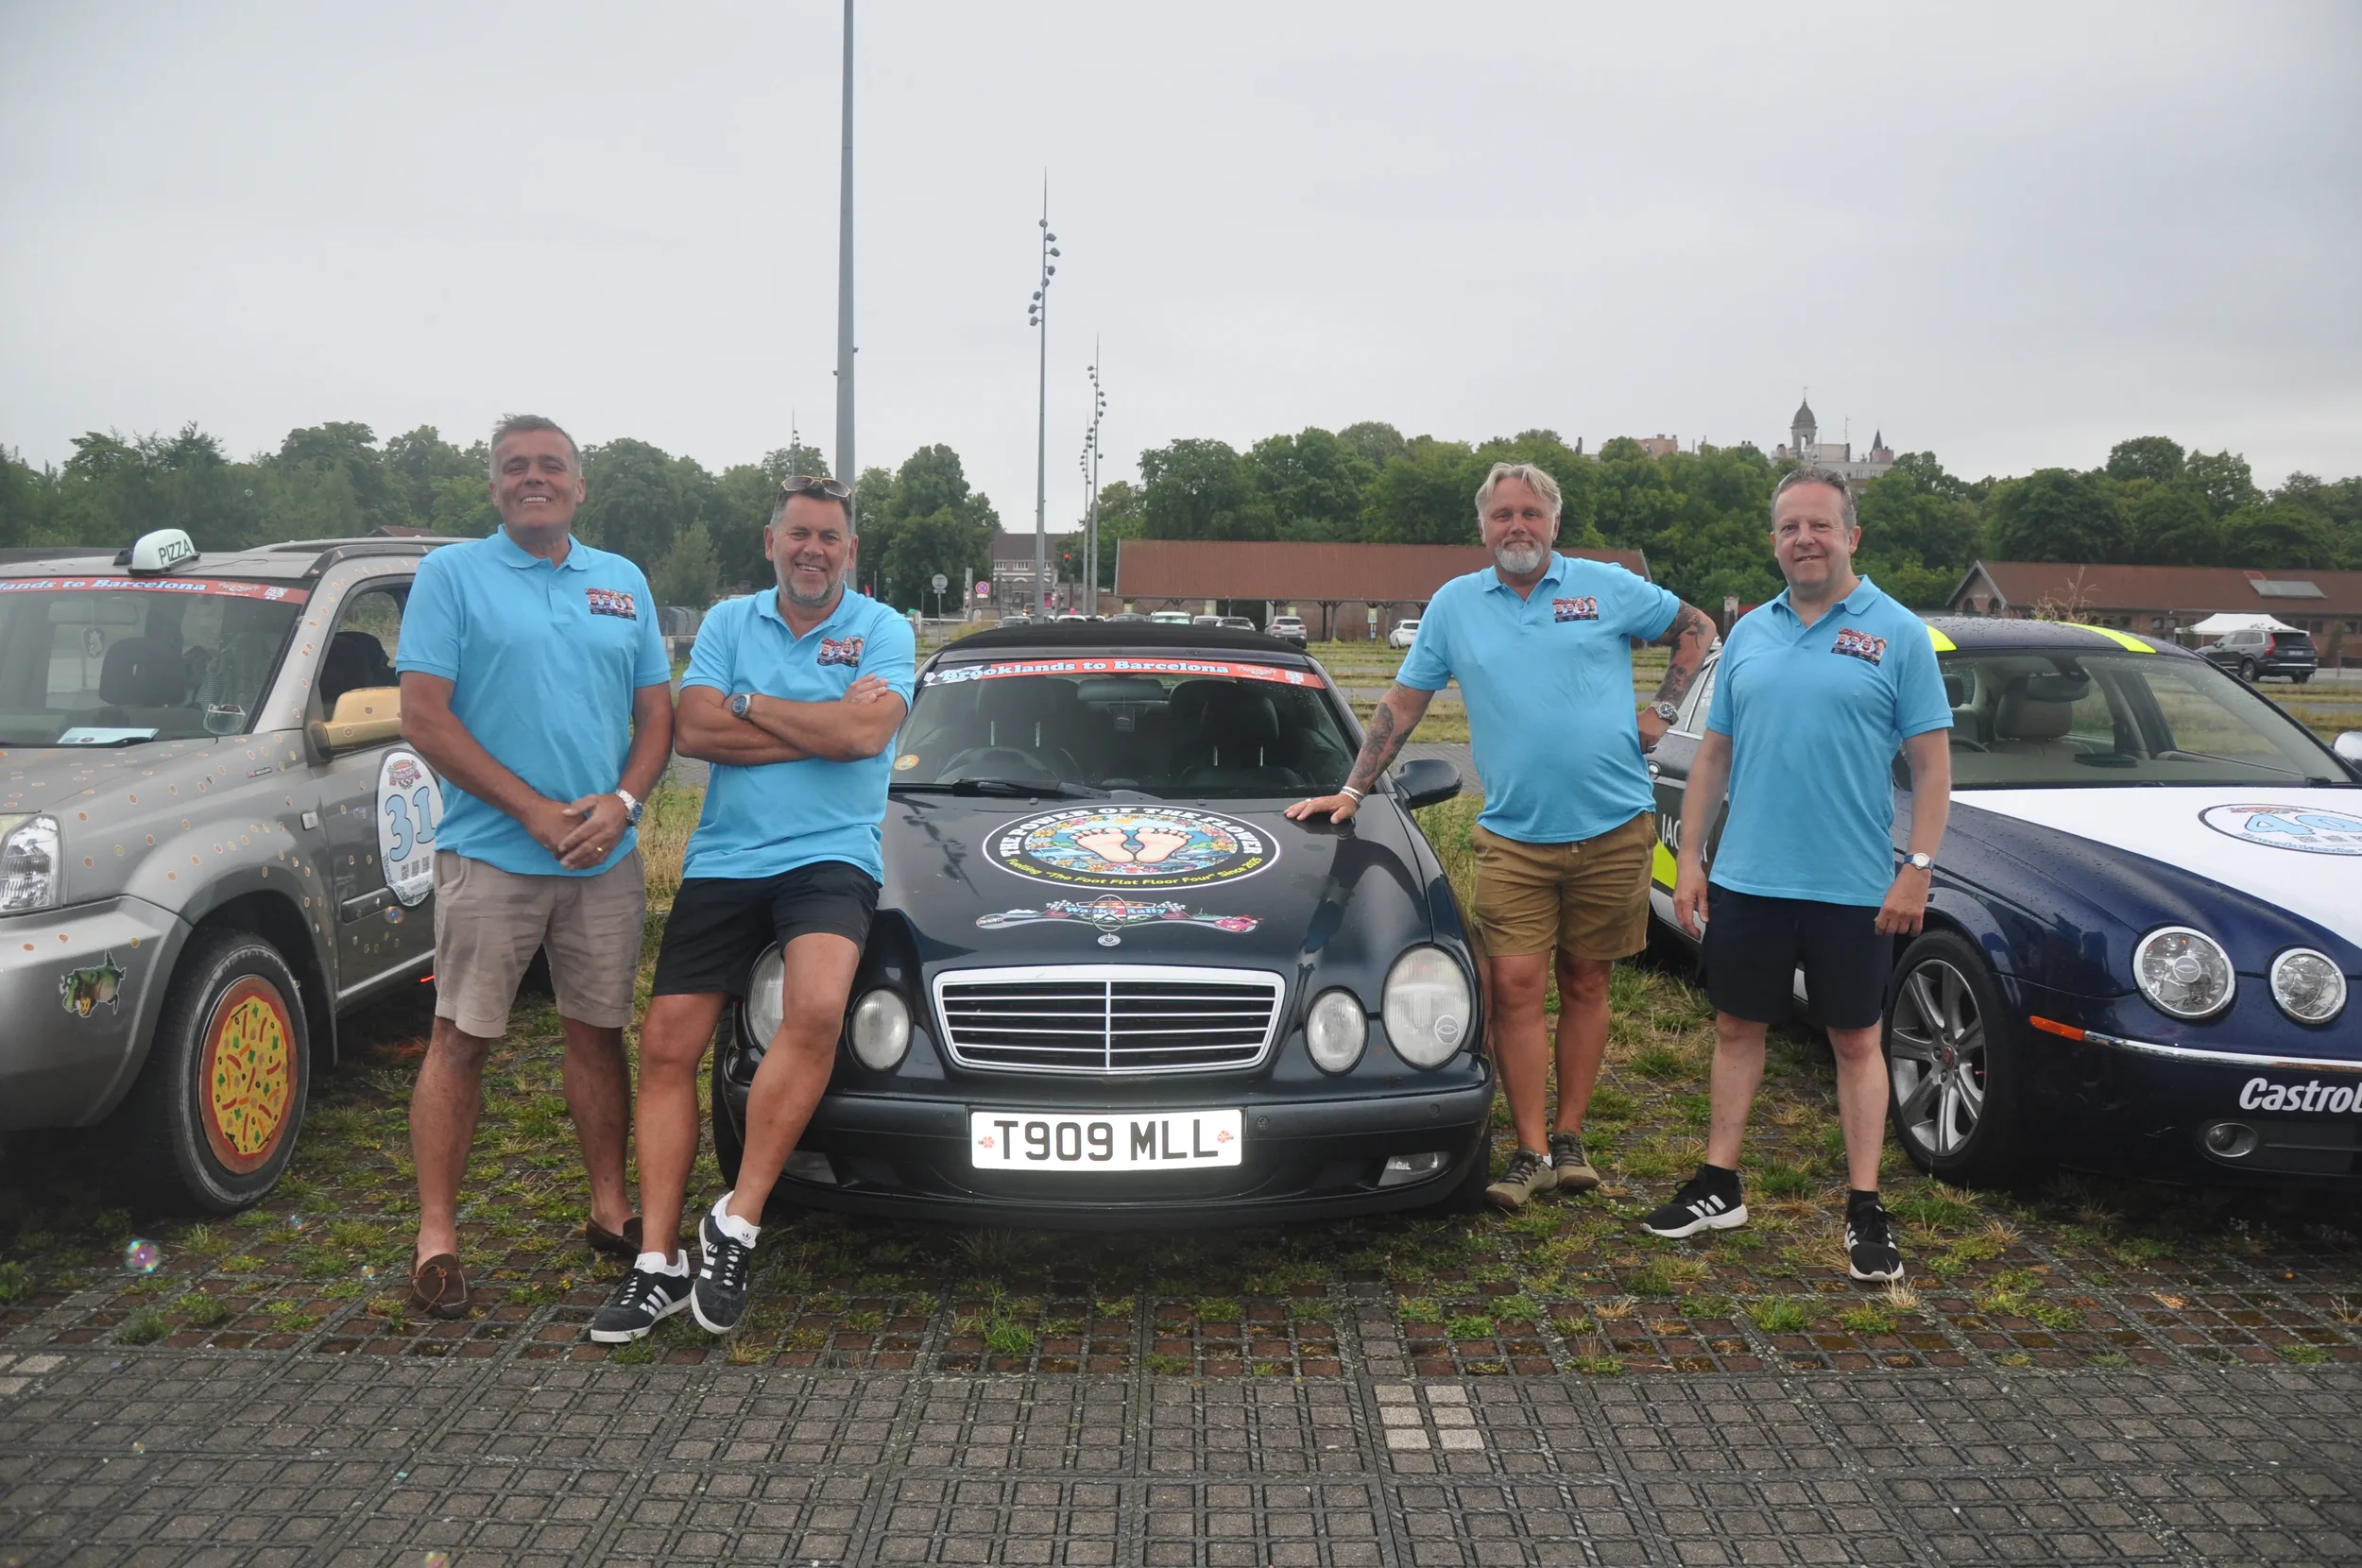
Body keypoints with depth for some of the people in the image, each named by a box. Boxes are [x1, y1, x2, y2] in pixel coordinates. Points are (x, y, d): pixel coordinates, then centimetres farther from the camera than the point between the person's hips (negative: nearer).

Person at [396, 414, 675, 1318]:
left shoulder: (624, 583, 13)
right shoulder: (451, 575, 0)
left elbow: (657, 714, 12)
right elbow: (423, 718, -7)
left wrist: (620, 802, -7)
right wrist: (534, 811, -13)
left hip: (606, 861, 4)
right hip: (488, 857, -4)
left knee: (599, 1032, 11)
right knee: (461, 1040, 0)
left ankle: (610, 1209, 22)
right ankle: (436, 1237, 7)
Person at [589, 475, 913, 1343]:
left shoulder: (882, 631, 5)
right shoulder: (728, 622, 13)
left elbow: (865, 733, -14)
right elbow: (696, 732, -3)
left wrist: (749, 702, -5)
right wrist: (823, 726, -8)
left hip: (829, 856, -3)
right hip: (722, 859, 3)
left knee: (817, 1010, -29)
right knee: (667, 1043, -3)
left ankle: (737, 1221, -16)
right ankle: (659, 1263, 6)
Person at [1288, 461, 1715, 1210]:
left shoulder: (1607, 587, 3)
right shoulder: (1455, 604, 7)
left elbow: (1696, 629, 14)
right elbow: (1401, 705, 9)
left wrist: (1662, 711, 2)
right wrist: (1351, 792, 4)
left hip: (1612, 827, 0)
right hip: (1513, 834, 0)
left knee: (1584, 982, 8)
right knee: (1514, 988, -7)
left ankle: (1569, 1137, 18)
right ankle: (1532, 1151, 1)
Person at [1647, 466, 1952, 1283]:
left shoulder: (1897, 633, -3)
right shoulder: (1750, 633, 9)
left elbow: (1931, 763, -5)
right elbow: (1714, 752, 11)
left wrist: (1918, 867, -13)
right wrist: (1689, 857, 6)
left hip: (1853, 887, -4)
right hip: (1746, 879, 4)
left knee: (1856, 1041, 7)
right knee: (1737, 1028, 12)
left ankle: (1865, 1209, 16)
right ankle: (1718, 1186, 24)